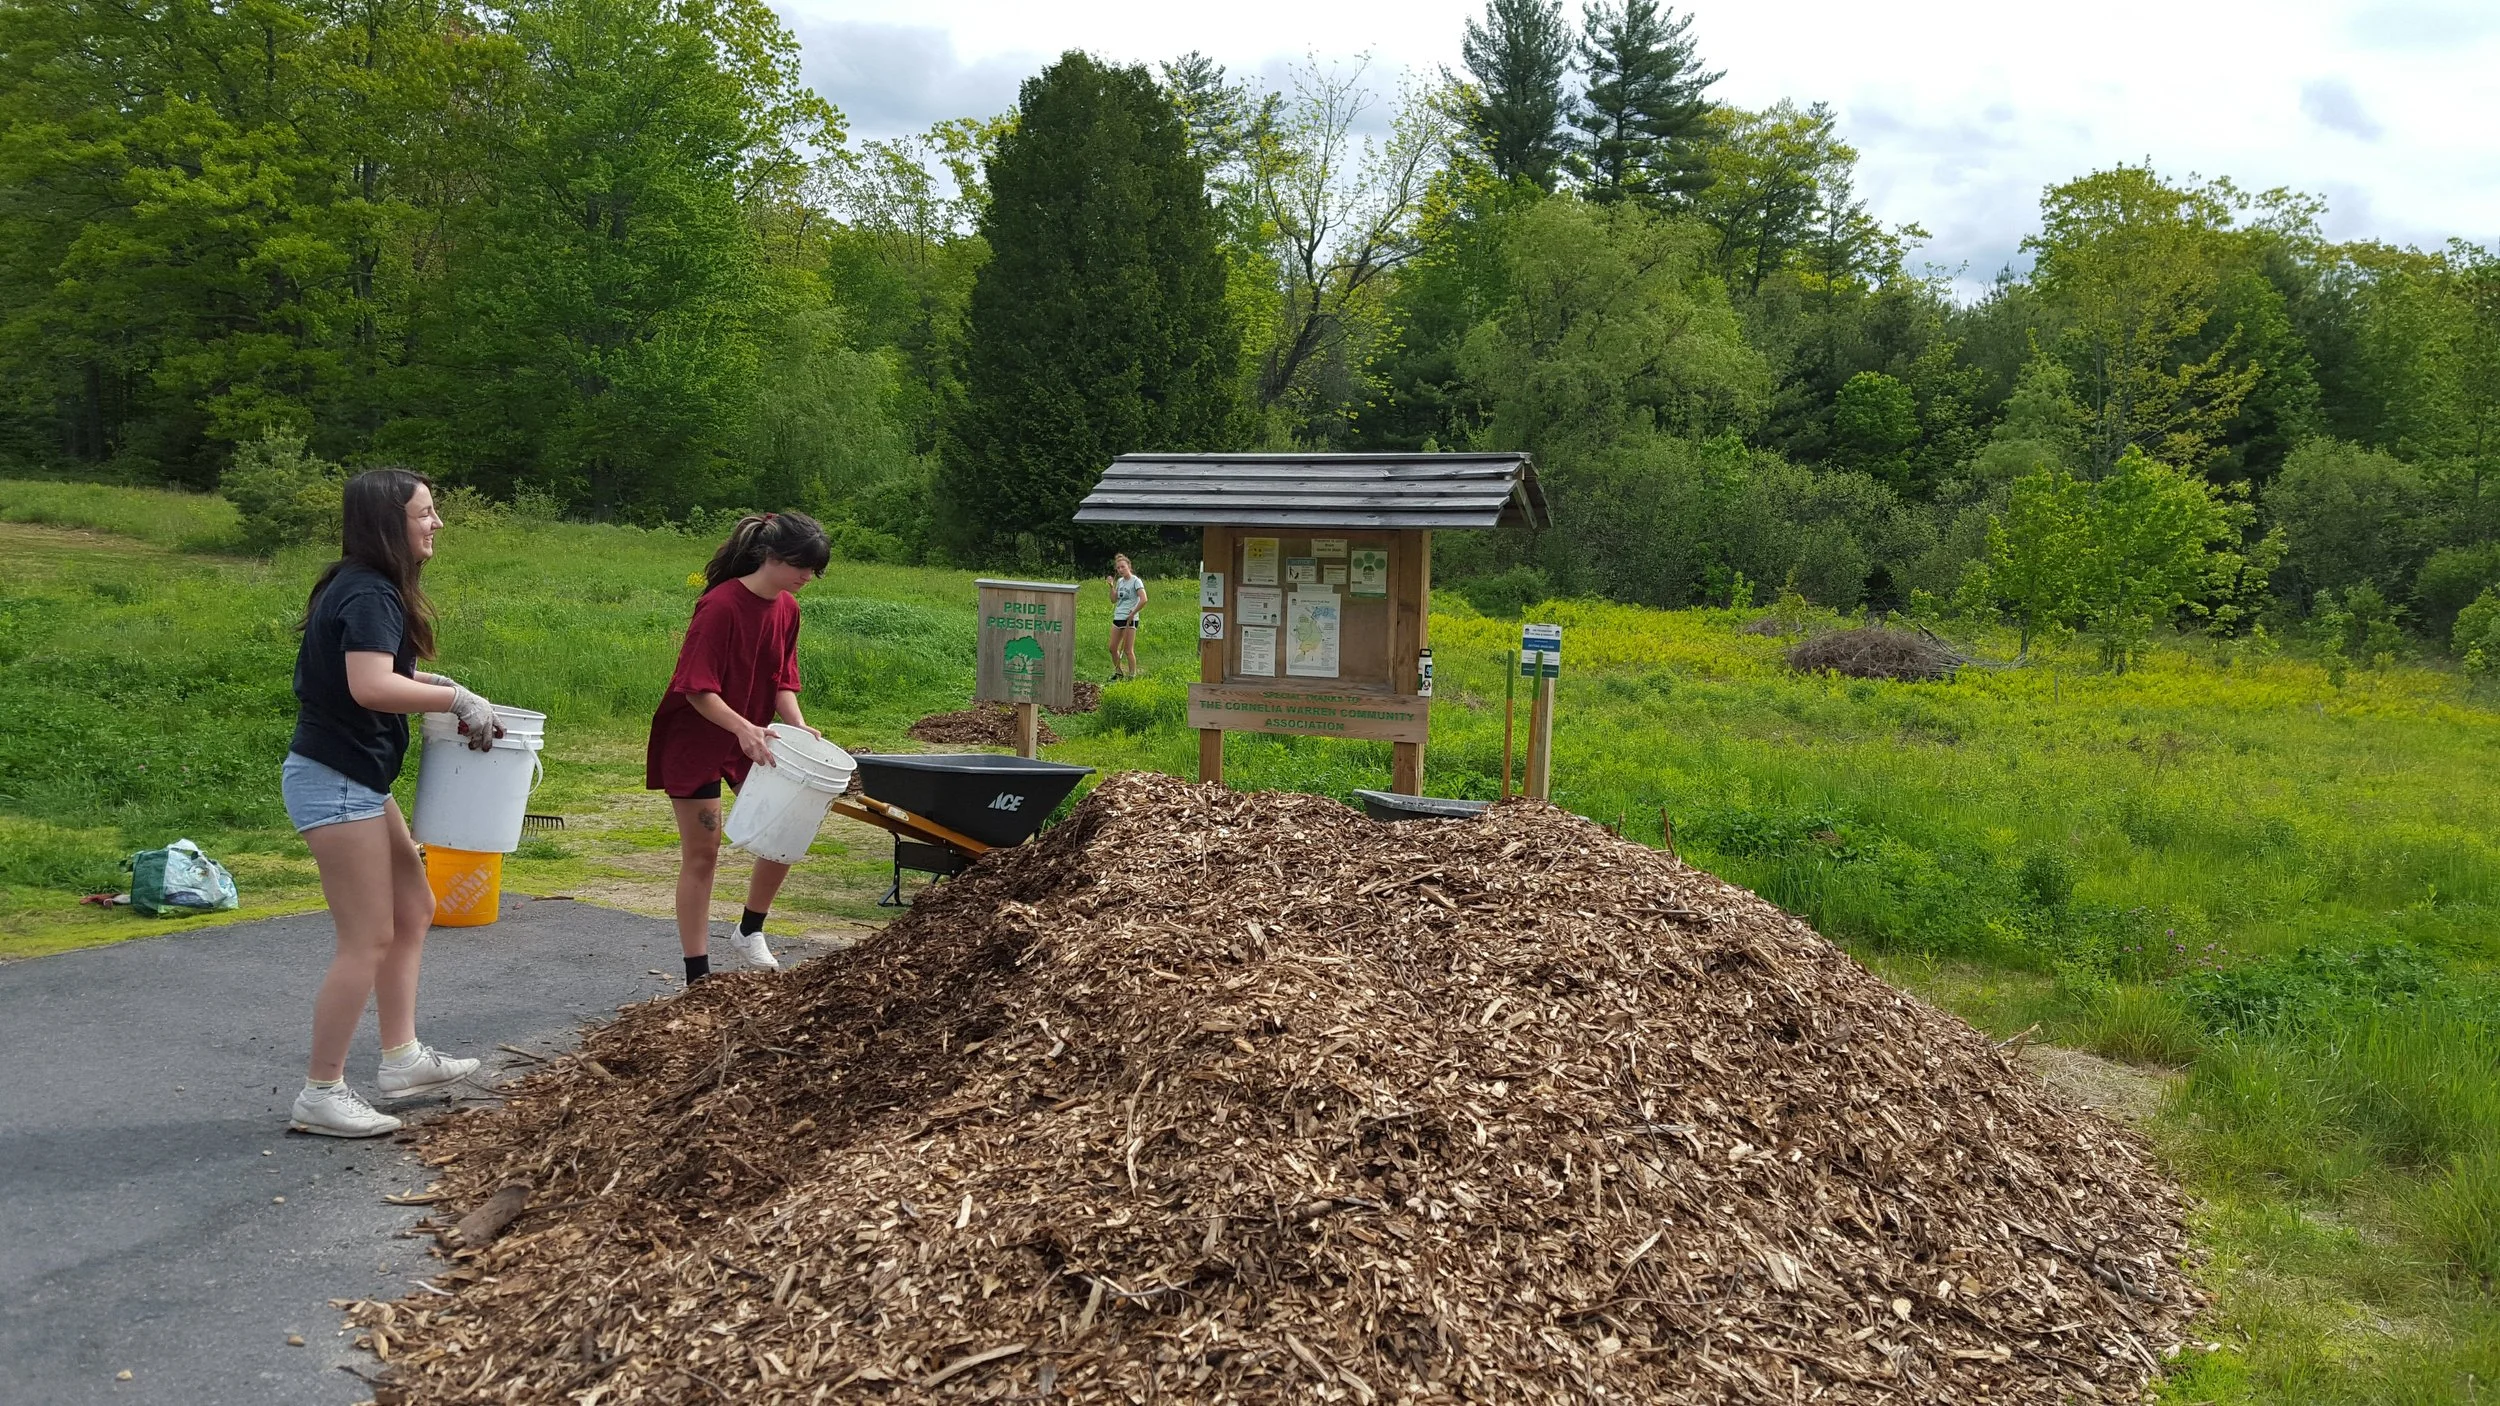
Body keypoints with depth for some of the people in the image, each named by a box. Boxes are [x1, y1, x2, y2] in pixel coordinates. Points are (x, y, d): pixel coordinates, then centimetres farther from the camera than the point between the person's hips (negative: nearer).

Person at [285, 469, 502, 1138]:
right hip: (334, 781, -11)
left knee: (413, 908, 16)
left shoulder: (364, 588, 12)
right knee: (369, 937, -6)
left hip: (357, 779, 11)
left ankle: (402, 1058, 23)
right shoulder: (370, 594, -19)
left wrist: (428, 681, 12)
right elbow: (371, 688, -31)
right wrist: (458, 699, -21)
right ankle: (321, 1094, 3)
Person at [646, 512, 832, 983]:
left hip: (750, 739, 7)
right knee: (702, 853, -2)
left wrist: (798, 726, -11)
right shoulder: (720, 605, -24)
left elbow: (782, 679, 5)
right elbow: (697, 688, -25)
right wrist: (741, 727, -36)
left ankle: (751, 933, 26)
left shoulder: (787, 608, 0)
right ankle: (698, 974, 6)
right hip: (695, 738, -7)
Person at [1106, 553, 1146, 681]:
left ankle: (1132, 676, 6)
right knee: (1113, 648, 9)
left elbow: (1144, 600, -20)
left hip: (1130, 619, -8)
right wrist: (1111, 586, 3)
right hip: (1117, 618, 8)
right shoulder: (1120, 581, 13)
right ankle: (1118, 673, 24)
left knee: (1128, 650, -4)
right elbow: (1114, 600, 15)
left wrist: (1133, 613, -16)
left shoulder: (1135, 581, -10)